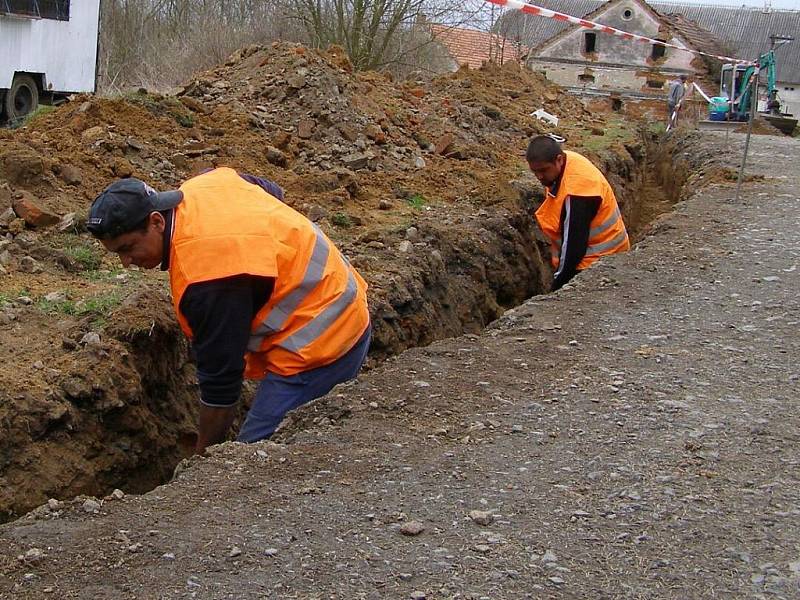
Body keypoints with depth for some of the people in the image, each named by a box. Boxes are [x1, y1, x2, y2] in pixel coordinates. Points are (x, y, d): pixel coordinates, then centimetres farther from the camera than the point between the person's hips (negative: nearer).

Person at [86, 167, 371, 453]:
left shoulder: (204, 278, -28)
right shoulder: (203, 183, -2)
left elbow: (221, 381, -20)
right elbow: (273, 191, 19)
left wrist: (203, 456, -8)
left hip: (317, 343, -11)